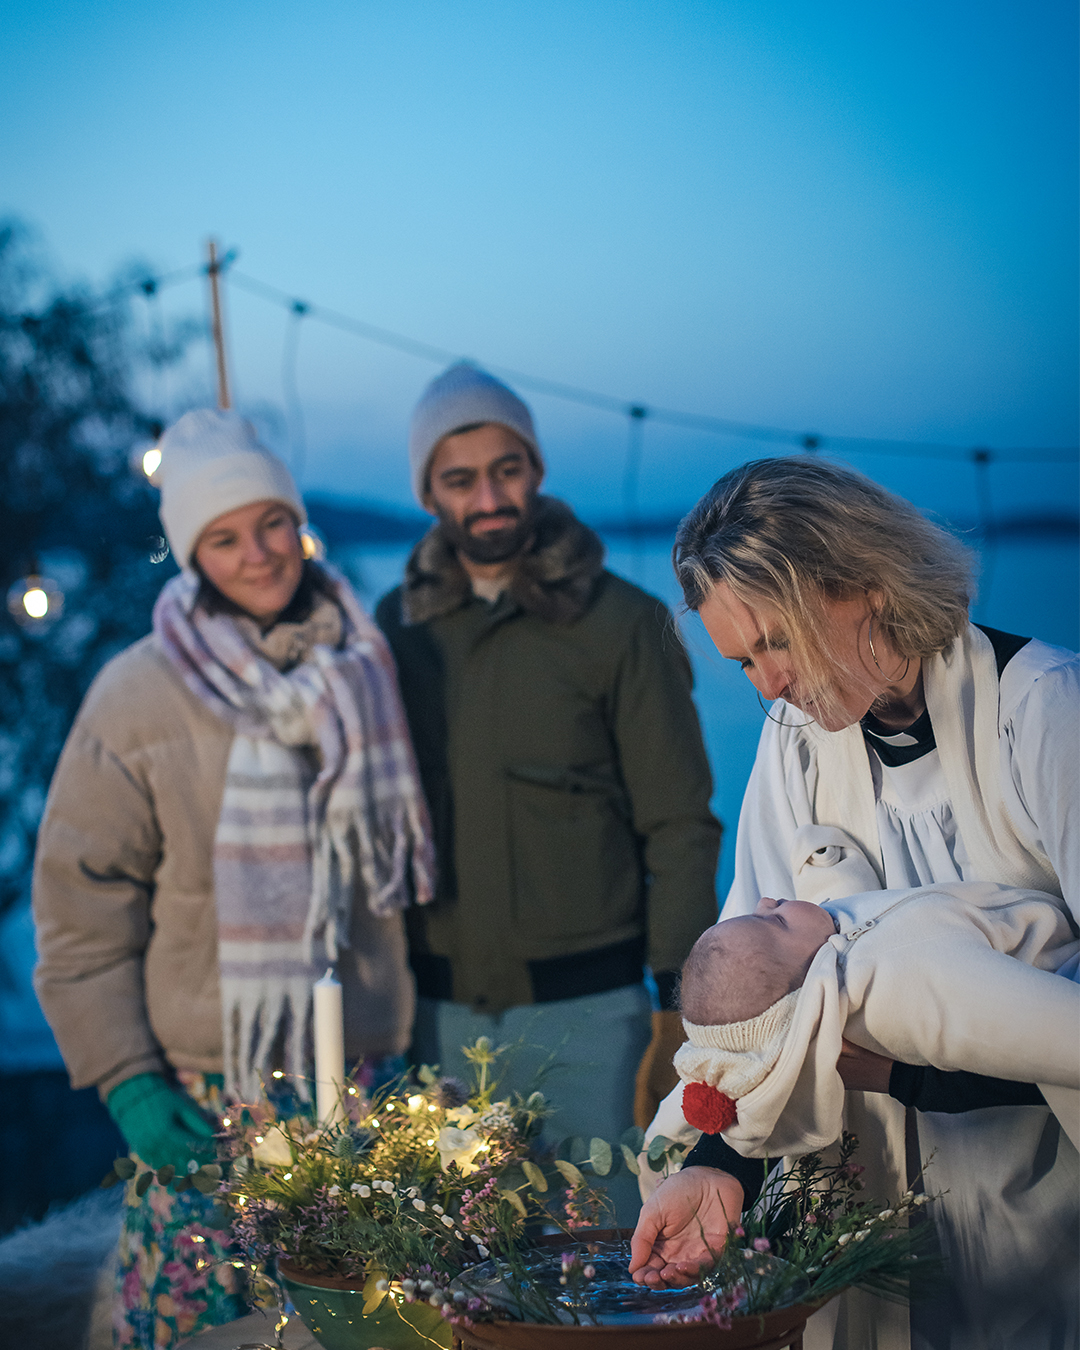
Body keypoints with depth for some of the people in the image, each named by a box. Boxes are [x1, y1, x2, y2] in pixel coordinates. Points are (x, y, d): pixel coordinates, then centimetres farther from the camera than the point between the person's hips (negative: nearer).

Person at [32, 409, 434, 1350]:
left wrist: (410, 1040, 15)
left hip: (365, 1071, 4)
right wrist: (125, 1078, -9)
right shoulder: (139, 697, -6)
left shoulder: (363, 669, 6)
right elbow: (83, 910, -3)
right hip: (210, 1092, -3)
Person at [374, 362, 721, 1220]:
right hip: (441, 1014, 3)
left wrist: (681, 1005, -7)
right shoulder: (397, 627, 7)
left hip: (586, 1008, -2)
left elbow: (680, 826, -2)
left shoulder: (620, 623, -2)